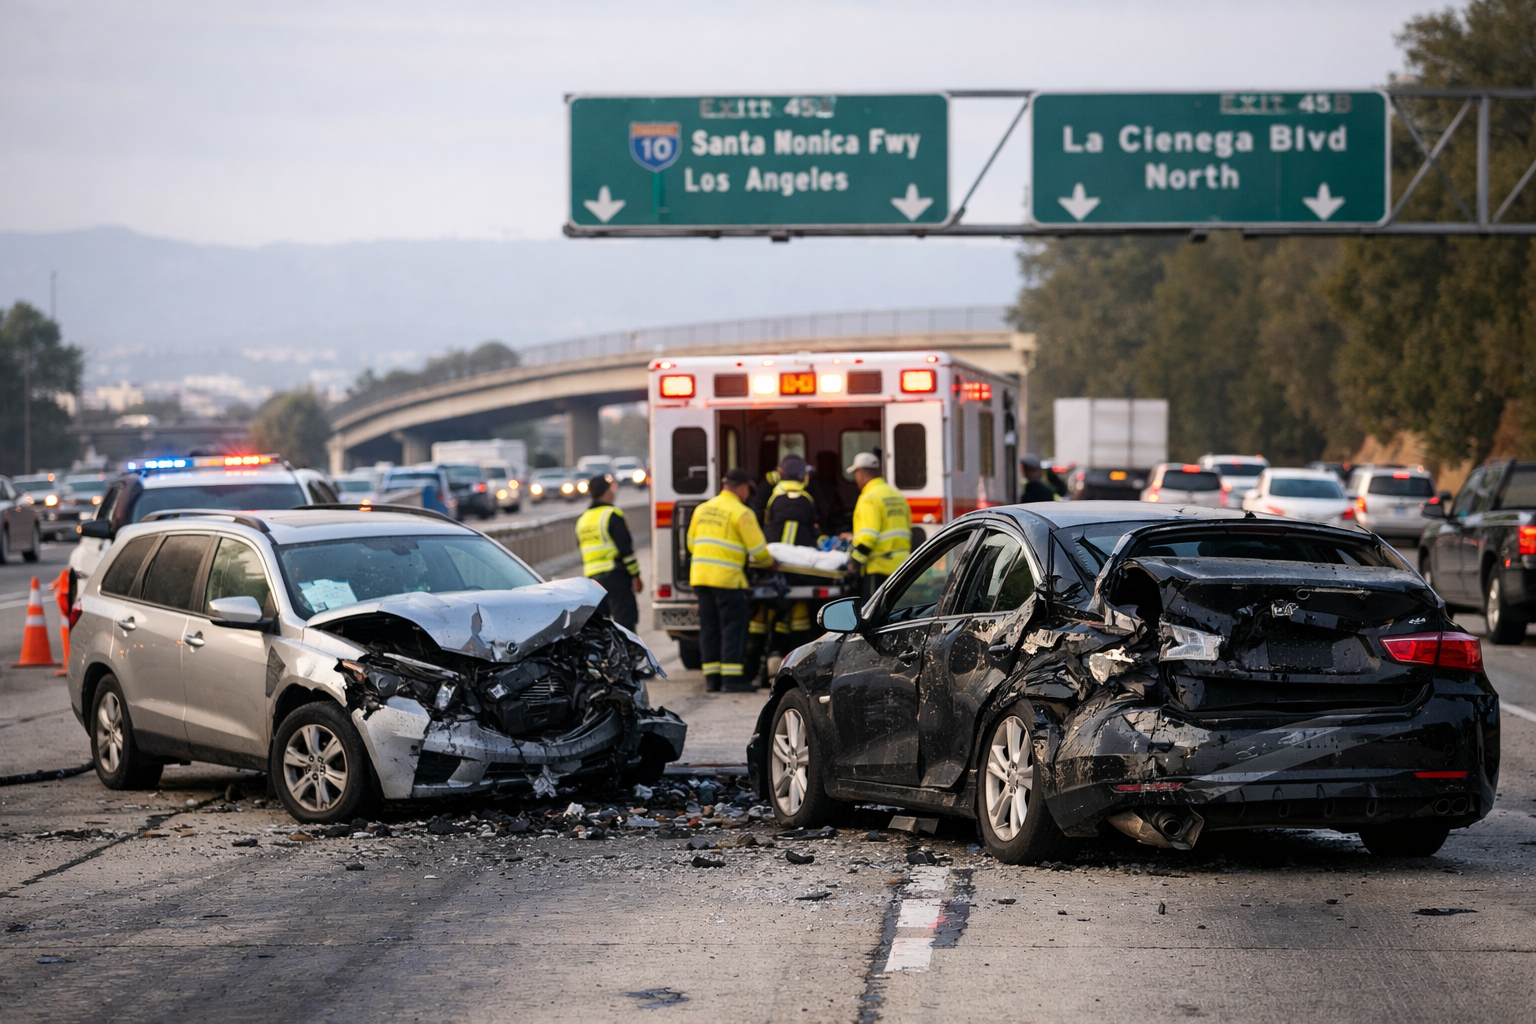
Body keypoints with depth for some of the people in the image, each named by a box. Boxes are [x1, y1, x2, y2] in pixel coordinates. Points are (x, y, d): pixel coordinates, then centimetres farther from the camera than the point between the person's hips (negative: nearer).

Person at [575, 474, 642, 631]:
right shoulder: (612, 514, -9)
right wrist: (636, 576, -9)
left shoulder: (583, 519, 16)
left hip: (592, 577, 8)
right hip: (616, 576, -8)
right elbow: (626, 548, -13)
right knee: (625, 619, -9)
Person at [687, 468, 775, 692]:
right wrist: (769, 562, 12)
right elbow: (758, 550, -7)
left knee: (709, 626, 10)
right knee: (733, 625, -1)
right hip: (727, 577, -6)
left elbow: (692, 543, 19)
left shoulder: (702, 509, 13)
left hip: (700, 574, 6)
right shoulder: (741, 513, -7)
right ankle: (731, 676, -6)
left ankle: (712, 677, 9)